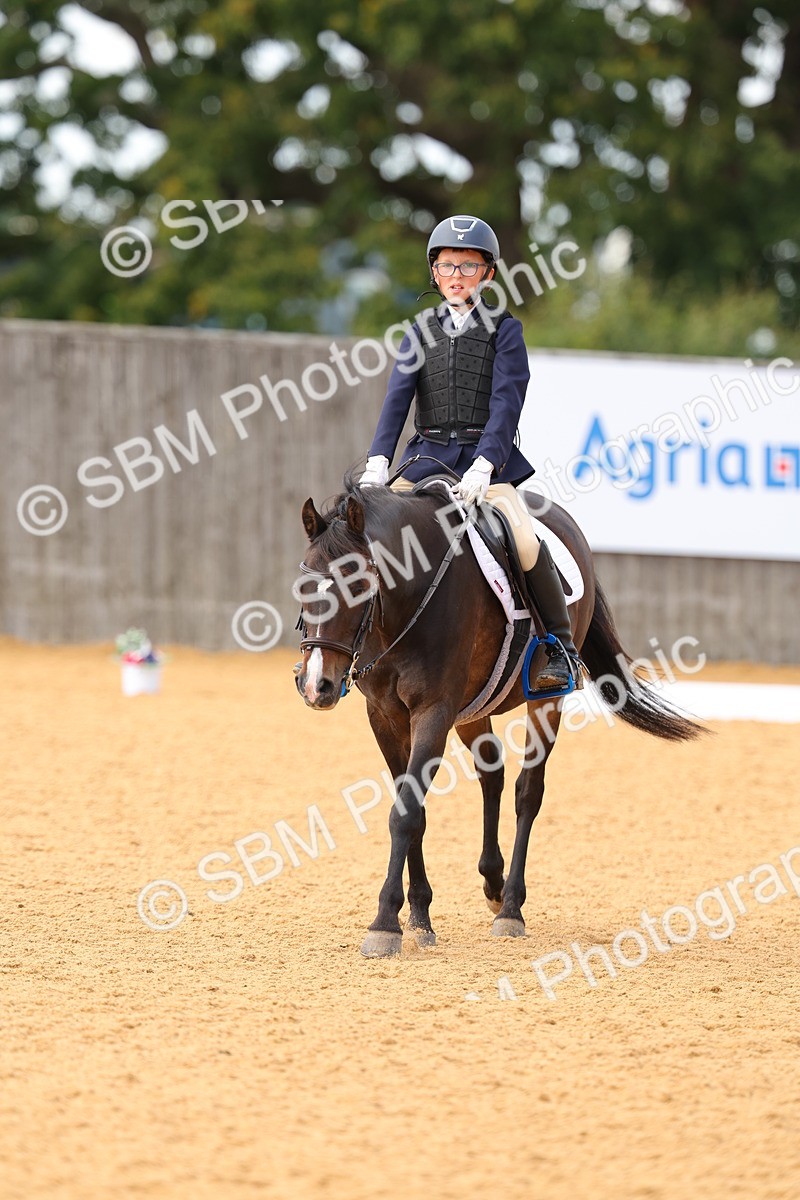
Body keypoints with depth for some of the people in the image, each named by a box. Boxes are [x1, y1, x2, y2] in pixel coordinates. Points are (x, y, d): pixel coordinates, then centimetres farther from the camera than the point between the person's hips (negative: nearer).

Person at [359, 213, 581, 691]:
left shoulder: (504, 329, 2)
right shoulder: (423, 330, 11)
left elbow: (507, 401, -10)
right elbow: (398, 396, 0)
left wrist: (483, 465, -24)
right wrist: (379, 462, -15)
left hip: (486, 458, -4)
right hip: (427, 456, 4)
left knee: (524, 540, -25)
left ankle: (562, 646, -11)